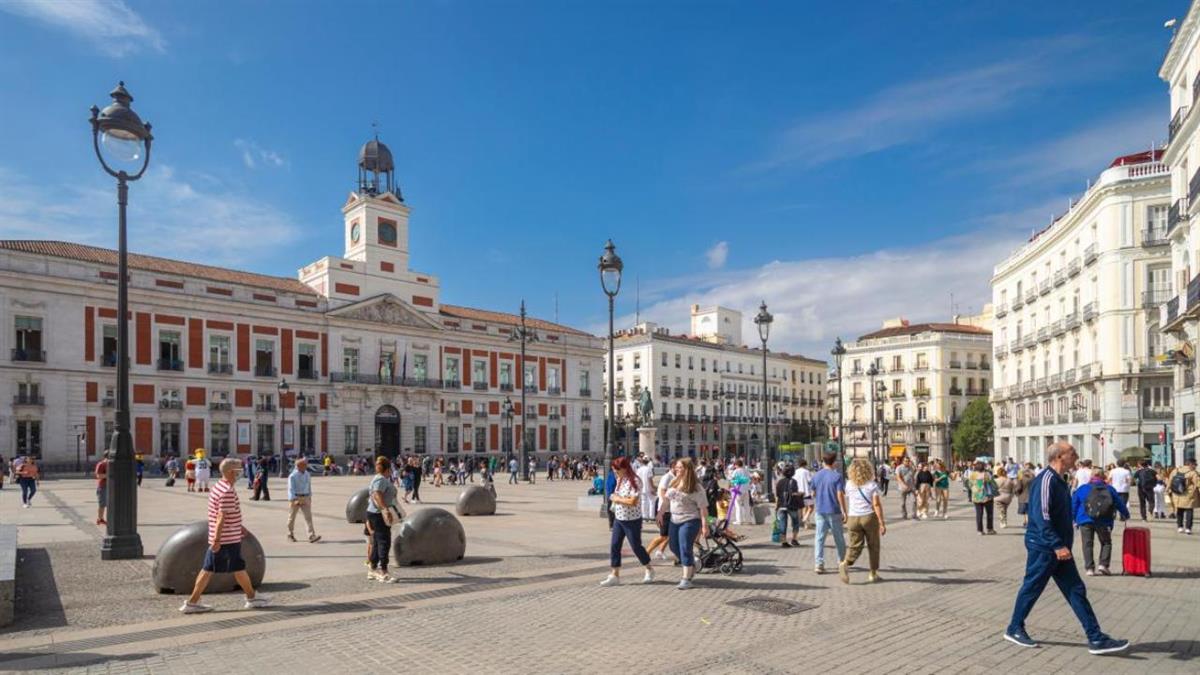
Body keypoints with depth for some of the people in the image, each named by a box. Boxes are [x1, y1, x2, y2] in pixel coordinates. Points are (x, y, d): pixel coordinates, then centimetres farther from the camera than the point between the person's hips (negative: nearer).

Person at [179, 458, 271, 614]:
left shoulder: (218, 487, 12)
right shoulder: (228, 491, -21)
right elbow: (221, 517, -24)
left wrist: (239, 526, 30)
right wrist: (217, 539, -24)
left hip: (218, 538, 9)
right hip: (228, 539, -9)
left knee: (207, 569, 11)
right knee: (239, 568, 4)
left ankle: (192, 602, 13)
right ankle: (252, 598, 17)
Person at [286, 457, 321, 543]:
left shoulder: (307, 475, 7)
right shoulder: (292, 476, -11)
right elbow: (291, 489, -16)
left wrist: (310, 497, 19)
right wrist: (294, 499, -26)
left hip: (305, 498, 4)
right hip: (295, 498, -4)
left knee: (308, 516, -7)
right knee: (292, 517, 11)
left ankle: (312, 536, -14)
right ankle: (290, 535, 30)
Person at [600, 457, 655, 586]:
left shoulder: (635, 481, -19)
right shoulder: (619, 480, 7)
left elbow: (633, 501, -26)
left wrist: (617, 499, -16)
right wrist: (614, 497, -3)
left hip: (632, 520, -7)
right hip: (618, 518, 8)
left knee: (636, 546, 6)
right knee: (614, 546, 4)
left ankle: (649, 570, 28)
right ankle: (614, 575, 12)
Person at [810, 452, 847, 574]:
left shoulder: (816, 476, 3)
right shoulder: (837, 476, -10)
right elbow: (840, 495, -14)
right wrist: (844, 512, -10)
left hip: (820, 511, 3)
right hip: (834, 511, -3)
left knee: (819, 538, 2)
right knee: (839, 538, 14)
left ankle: (818, 564, -5)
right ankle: (842, 562, 27)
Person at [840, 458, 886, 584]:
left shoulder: (849, 484, 2)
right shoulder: (872, 485, -7)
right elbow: (876, 504, -11)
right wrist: (882, 523, -9)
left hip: (853, 518, 2)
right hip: (869, 517, -2)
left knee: (855, 545, 5)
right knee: (873, 546, 14)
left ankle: (845, 563, -21)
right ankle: (873, 573, 20)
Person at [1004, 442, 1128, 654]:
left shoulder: (1059, 481, 12)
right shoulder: (1046, 479, -19)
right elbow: (1041, 516, -25)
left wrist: (1062, 545, 20)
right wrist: (1057, 545, -27)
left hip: (1058, 548, 9)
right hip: (1043, 547, -9)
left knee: (1076, 591, 8)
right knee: (1032, 588, 3)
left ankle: (1096, 639, 12)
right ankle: (1014, 629, 17)